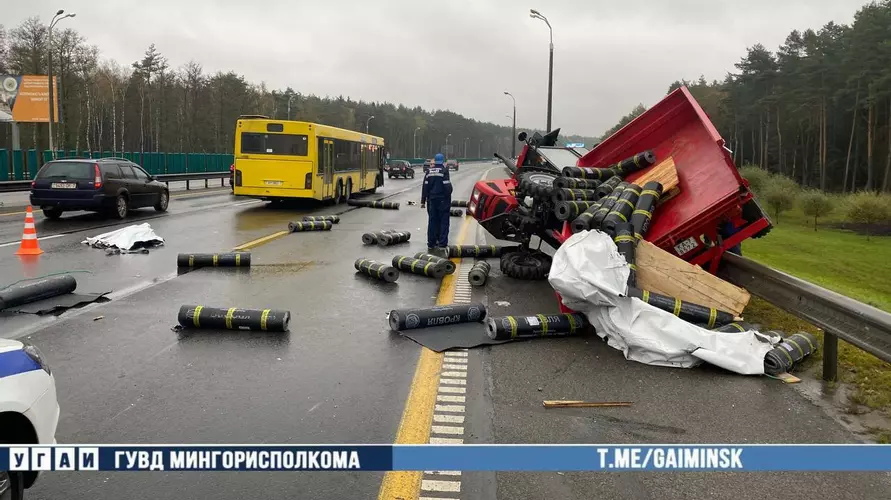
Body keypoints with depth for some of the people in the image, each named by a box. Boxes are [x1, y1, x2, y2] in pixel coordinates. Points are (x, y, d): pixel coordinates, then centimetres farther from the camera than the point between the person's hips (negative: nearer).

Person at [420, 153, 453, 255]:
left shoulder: (429, 171, 4)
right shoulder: (444, 170, -11)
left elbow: (425, 187, 6)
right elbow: (447, 186, -14)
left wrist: (423, 201, 12)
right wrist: (448, 194, 5)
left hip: (432, 200, 5)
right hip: (443, 200, -5)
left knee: (432, 222, 10)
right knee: (443, 222, 0)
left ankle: (431, 245, 14)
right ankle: (442, 245, -4)